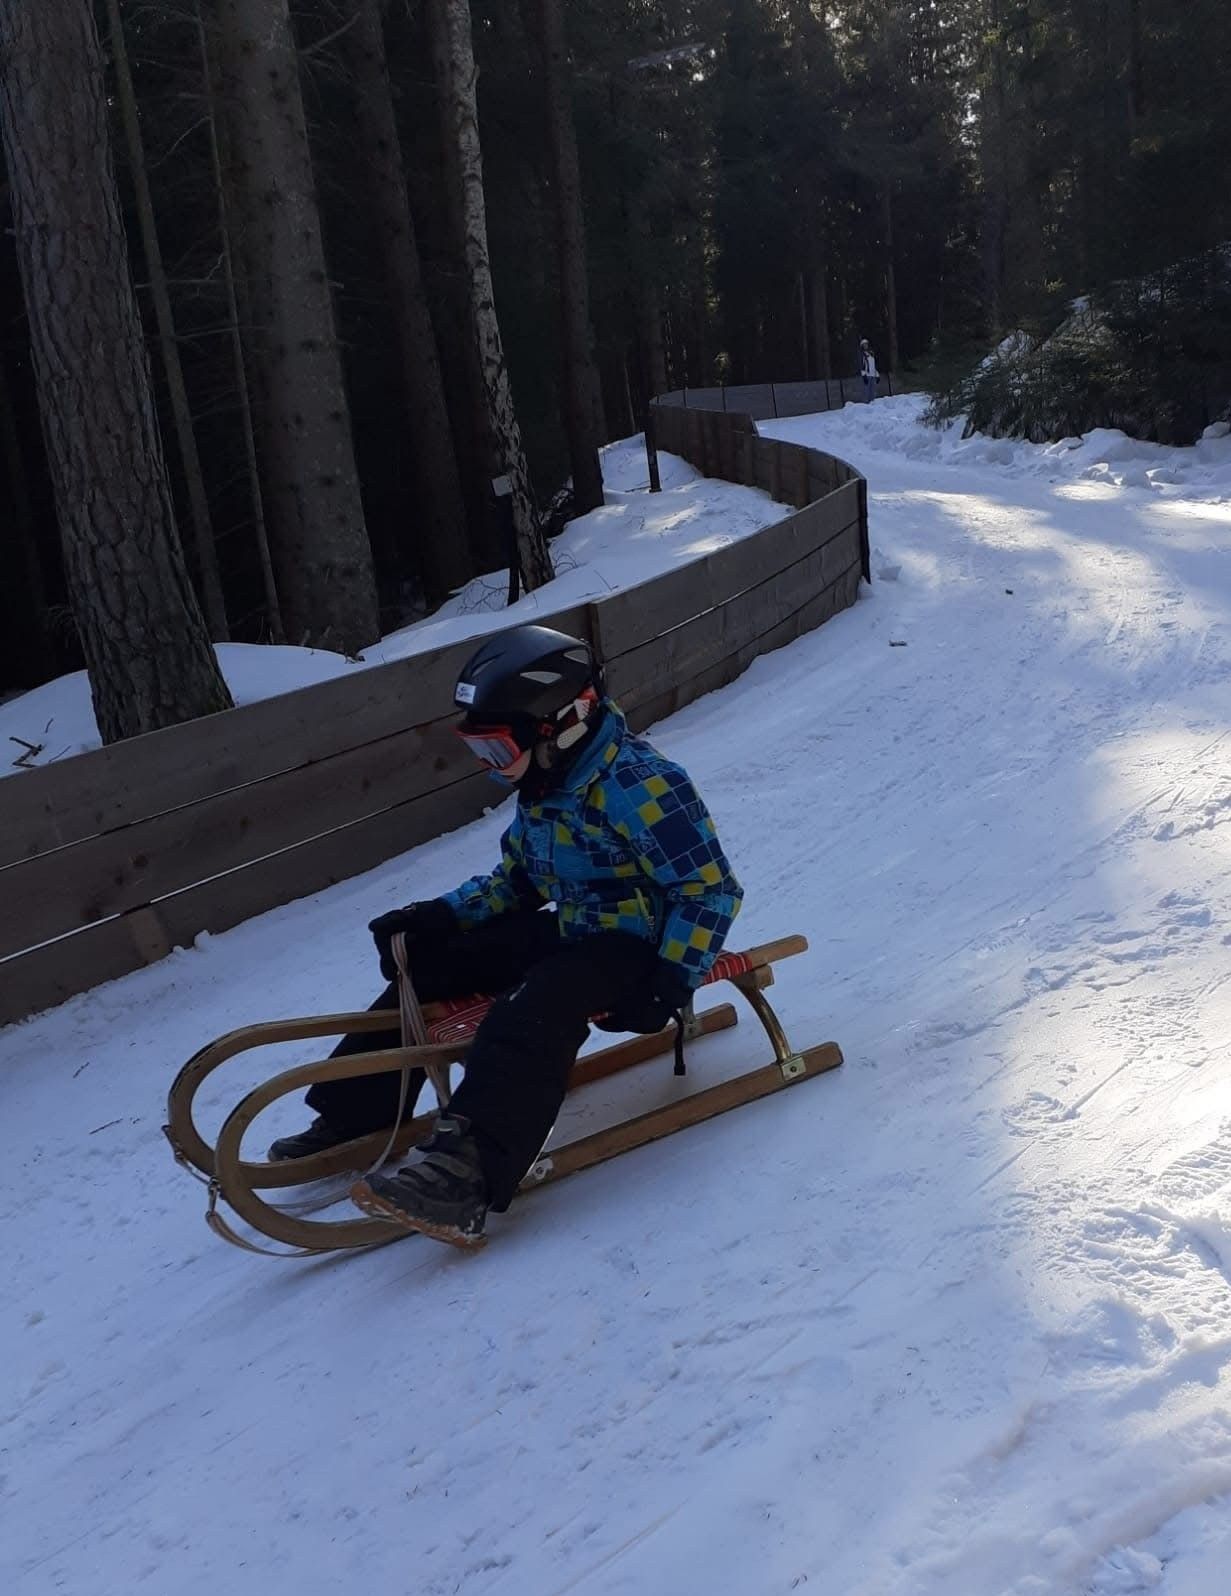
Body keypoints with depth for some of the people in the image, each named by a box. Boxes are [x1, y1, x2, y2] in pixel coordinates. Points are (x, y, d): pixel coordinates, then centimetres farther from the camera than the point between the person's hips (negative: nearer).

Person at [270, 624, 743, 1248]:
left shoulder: (639, 785, -21)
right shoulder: (543, 786, 7)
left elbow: (711, 891, -22)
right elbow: (517, 879, 16)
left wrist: (672, 980, -29)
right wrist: (440, 917, 3)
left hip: (637, 945, -9)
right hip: (572, 931, 9)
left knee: (534, 1011, -36)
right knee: (430, 964, 4)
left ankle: (467, 1176, -46)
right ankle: (354, 1116, 14)